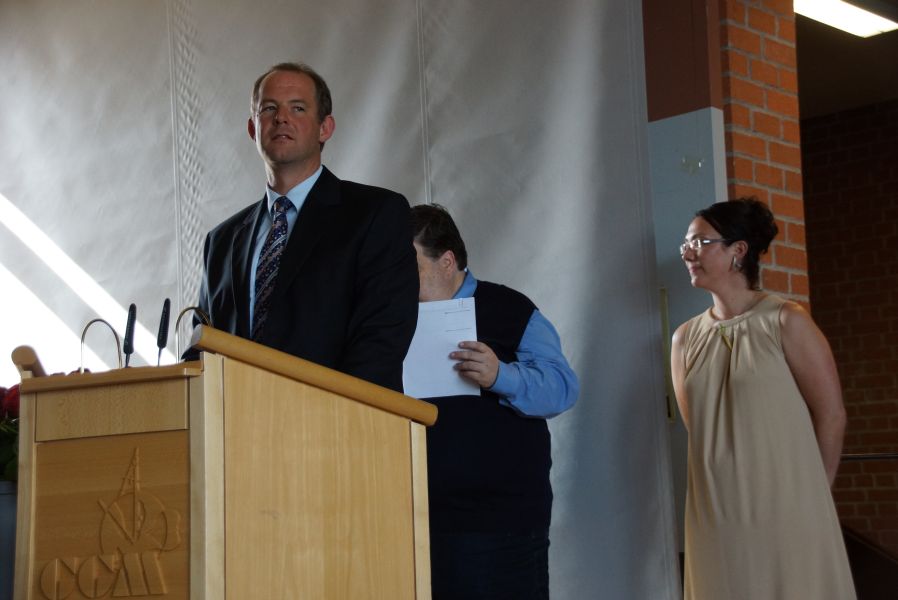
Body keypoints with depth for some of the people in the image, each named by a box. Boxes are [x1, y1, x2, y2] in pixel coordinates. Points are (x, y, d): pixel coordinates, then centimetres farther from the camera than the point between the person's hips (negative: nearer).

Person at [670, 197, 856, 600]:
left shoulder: (786, 323, -4)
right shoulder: (685, 338, 8)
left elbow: (831, 415, -3)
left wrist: (811, 495, 2)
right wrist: (728, 485, 10)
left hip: (784, 513, -4)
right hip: (717, 515, 4)